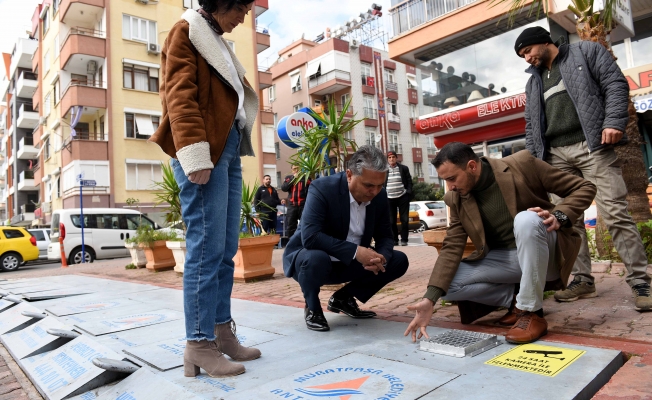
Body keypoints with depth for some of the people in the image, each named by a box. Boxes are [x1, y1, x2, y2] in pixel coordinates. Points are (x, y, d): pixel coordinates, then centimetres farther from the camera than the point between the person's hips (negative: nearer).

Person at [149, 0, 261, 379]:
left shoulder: (218, 43, 29)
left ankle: (221, 331, 13)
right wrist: (194, 154, -21)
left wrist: (234, 154, 15)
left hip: (229, 150, 8)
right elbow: (179, 95, -10)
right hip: (206, 152, -8)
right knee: (207, 248, -11)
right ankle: (199, 344, -4)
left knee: (226, 251, 5)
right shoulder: (186, 32, 4)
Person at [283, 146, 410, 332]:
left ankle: (343, 298, 10)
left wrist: (381, 257, -25)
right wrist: (355, 251, -38)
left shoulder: (380, 196, -8)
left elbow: (384, 236, -1)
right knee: (316, 258, -39)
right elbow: (310, 236, -36)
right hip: (313, 257, -5)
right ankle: (312, 308, -5)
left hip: (350, 264, 6)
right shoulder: (323, 188, -26)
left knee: (399, 261, -6)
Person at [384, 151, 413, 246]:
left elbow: (409, 181, 5)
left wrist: (409, 193, -6)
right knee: (391, 221, 4)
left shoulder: (404, 168, 4)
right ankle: (394, 240, 14)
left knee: (404, 219, -1)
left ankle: (404, 240, 9)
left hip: (402, 197, -1)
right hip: (389, 198, 1)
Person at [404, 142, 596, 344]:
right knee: (448, 284, -16)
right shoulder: (456, 199, -5)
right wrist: (430, 298, -20)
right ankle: (516, 298, 3)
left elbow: (584, 187, -7)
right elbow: (452, 247, -9)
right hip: (504, 259, 4)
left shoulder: (521, 164, -15)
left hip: (545, 254, -3)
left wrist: (559, 216, -27)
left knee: (526, 219, -35)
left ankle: (531, 311, -21)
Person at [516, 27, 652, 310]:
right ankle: (583, 280, 7)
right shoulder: (534, 82, 24)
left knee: (615, 214, -10)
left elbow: (616, 84, 0)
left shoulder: (586, 52, 11)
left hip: (592, 146, -5)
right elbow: (531, 125, 20)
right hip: (556, 155, 5)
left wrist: (614, 121, -14)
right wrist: (533, 159, 10)